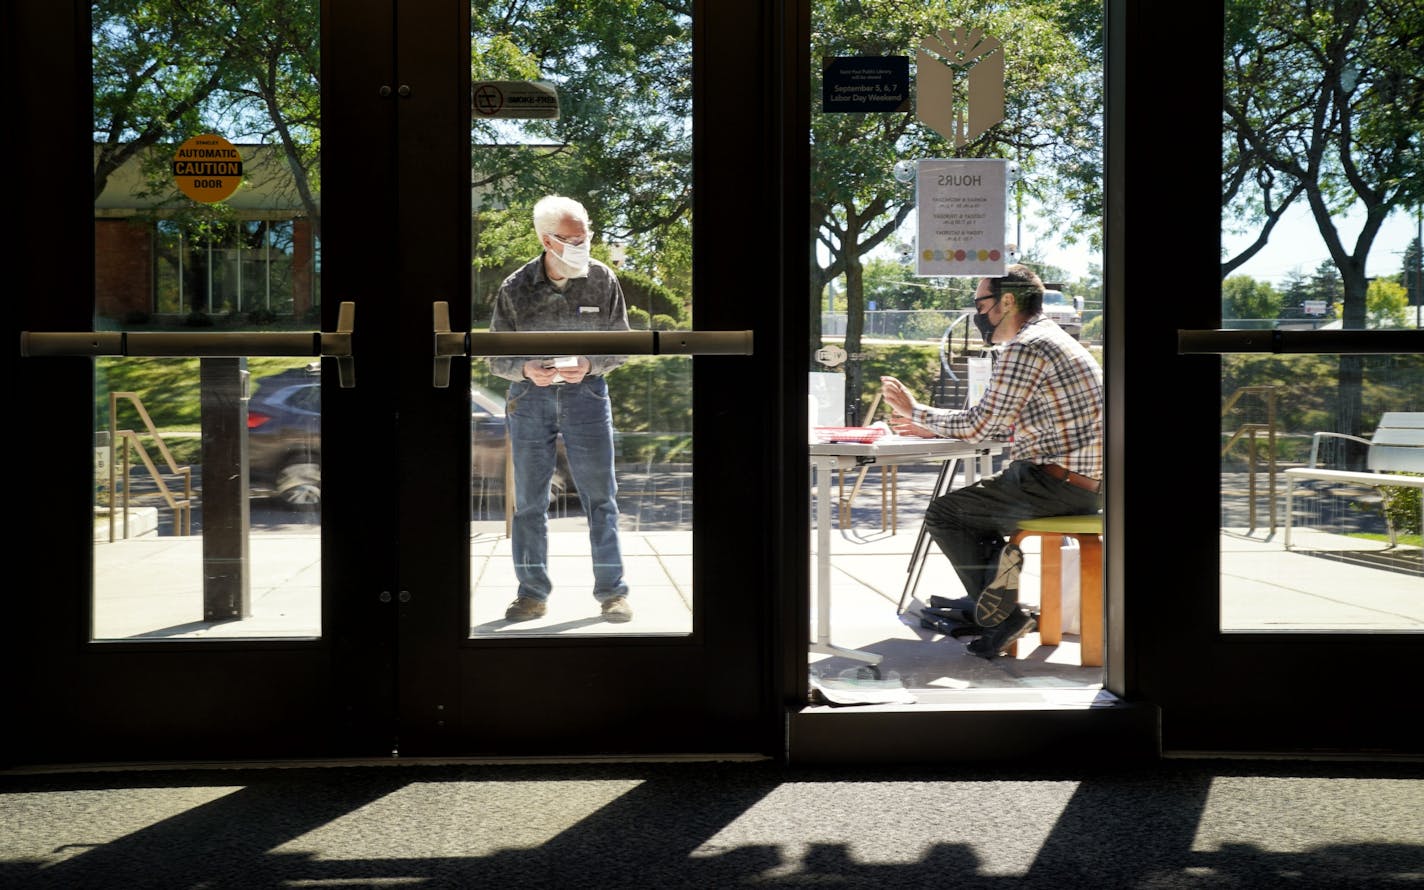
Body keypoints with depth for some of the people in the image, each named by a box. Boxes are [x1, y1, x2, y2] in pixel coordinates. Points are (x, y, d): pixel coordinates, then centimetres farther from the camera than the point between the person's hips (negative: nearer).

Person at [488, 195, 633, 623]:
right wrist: (525, 369, -20)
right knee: (528, 500, 6)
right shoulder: (515, 290, -6)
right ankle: (533, 594, 17)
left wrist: (590, 364, -17)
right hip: (530, 396, 1)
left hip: (586, 393, -1)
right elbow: (496, 356, 1)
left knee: (599, 496, 1)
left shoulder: (603, 280, -5)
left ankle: (612, 592, 10)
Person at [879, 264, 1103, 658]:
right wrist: (931, 428, 18)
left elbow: (978, 424, -14)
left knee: (943, 512, -3)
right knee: (970, 504, 26)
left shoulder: (1025, 348, -15)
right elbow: (1007, 424, 21)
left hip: (1058, 485, -10)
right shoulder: (1053, 340, 18)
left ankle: (1002, 616, -2)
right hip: (1083, 482, 10)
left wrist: (915, 410, 1)